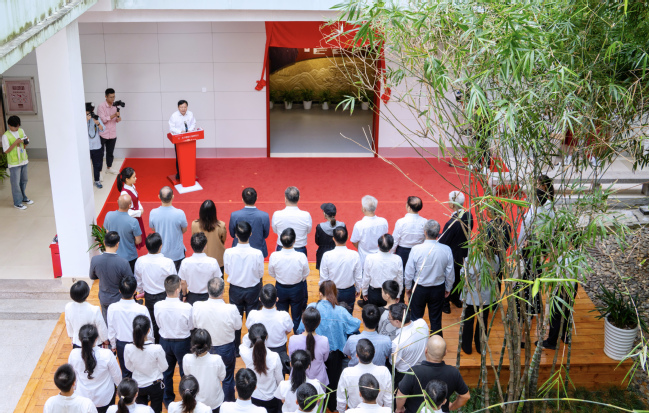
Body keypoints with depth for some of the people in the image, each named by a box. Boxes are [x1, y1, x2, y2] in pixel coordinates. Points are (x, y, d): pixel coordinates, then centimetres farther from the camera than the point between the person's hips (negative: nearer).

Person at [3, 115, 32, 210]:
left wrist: (26, 141, -8)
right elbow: (6, 151, -16)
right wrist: (15, 143, -25)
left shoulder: (21, 131, 4)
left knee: (24, 180, 17)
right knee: (16, 183, 0)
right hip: (14, 163, -6)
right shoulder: (6, 136, -15)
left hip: (23, 161, 6)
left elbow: (26, 142, 15)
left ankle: (23, 198, 35)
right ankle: (17, 203, 8)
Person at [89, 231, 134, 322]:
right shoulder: (123, 263, -30)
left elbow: (92, 277, 1)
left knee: (106, 325, 24)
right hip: (119, 300, -3)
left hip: (104, 299, 3)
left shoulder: (95, 260, -20)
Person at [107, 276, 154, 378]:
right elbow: (148, 332, -14)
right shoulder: (142, 309, -27)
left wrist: (113, 345, 13)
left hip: (121, 345, 2)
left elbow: (111, 331, -6)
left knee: (125, 373, 22)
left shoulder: (112, 308, -20)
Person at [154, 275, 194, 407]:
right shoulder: (187, 308, -30)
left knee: (167, 371, 25)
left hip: (165, 341, 2)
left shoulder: (157, 306, -22)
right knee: (185, 372, 21)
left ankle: (168, 399, 43)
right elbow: (191, 326, -14)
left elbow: (159, 324, -5)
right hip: (183, 343, -2)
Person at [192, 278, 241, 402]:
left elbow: (195, 325, -8)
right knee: (228, 379, 23)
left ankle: (206, 405, 47)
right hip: (226, 349, -2)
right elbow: (238, 327, -13)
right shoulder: (231, 309, -32)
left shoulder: (197, 306, -26)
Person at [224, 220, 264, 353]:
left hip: (235, 290, 1)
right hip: (253, 290, -1)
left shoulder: (228, 253, -23)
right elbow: (261, 274, -10)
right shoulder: (257, 254, -26)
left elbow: (227, 271, -6)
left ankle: (235, 349, 35)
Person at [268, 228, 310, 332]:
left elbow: (271, 273, -7)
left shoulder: (274, 256, -25)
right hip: (297, 289, -1)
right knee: (297, 317, 21)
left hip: (280, 289, 1)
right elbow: (305, 274, -10)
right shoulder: (301, 257, -27)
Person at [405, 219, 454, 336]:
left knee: (416, 318, 16)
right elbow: (450, 273, -4)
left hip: (419, 289, -1)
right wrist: (448, 288, 13)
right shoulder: (446, 250, -15)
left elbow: (409, 271, -10)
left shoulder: (416, 249, -20)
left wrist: (408, 287, 7)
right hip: (438, 289, 2)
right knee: (436, 320, 16)